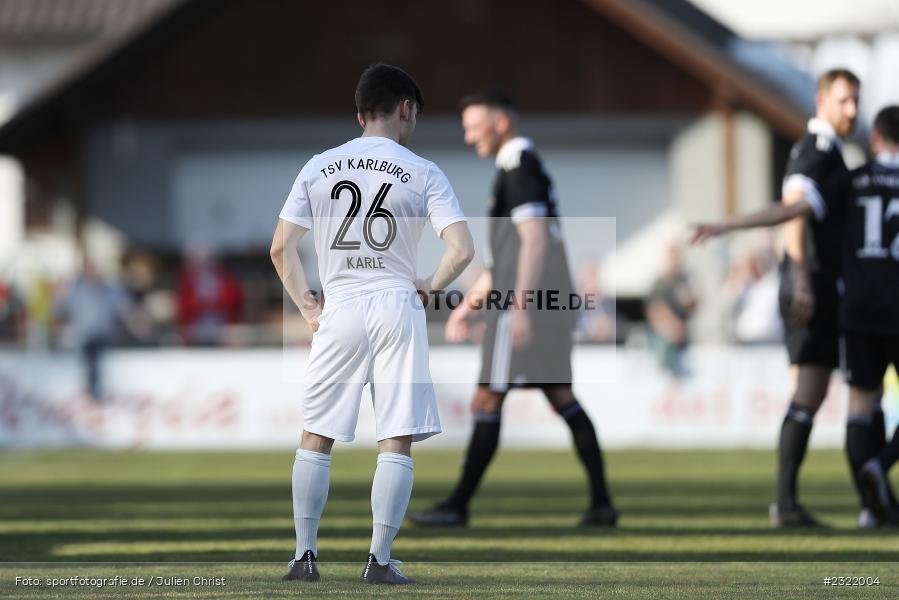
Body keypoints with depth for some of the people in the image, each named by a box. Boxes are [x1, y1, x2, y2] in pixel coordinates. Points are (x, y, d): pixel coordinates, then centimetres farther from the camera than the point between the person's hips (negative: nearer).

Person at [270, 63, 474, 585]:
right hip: (397, 307, -2)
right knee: (397, 443, 2)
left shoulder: (318, 168, 5)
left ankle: (306, 554, 8)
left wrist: (307, 307, 11)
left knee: (316, 439, 11)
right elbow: (463, 250, -10)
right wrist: (431, 288, 7)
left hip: (338, 310, 2)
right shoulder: (423, 173, -2)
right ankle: (380, 559, -3)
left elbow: (281, 248, 2)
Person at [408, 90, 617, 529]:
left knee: (487, 402, -6)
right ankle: (601, 503, 6)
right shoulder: (522, 169, 21)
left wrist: (519, 306, -25)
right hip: (549, 303, 10)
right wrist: (470, 304, 26)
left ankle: (458, 505, -3)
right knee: (561, 398, 9)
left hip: (524, 305, -10)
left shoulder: (519, 170, -10)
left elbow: (535, 242, -20)